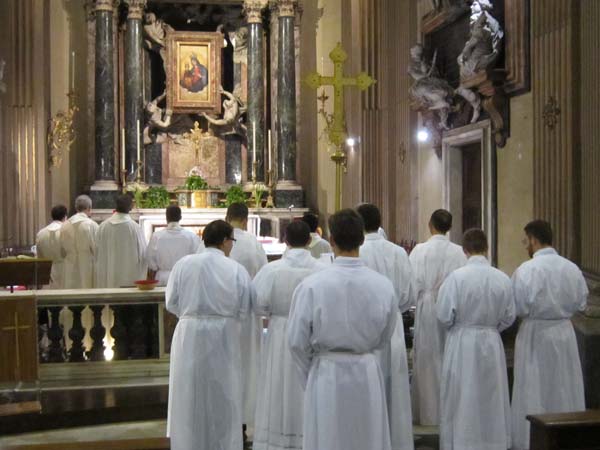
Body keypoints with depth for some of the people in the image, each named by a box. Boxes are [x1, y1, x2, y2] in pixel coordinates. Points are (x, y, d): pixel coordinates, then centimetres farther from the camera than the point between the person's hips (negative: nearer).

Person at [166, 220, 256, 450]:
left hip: (189, 336, 1)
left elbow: (172, 303, -2)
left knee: (189, 396, 13)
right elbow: (244, 309, -6)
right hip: (223, 337, -1)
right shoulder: (237, 270, -10)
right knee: (222, 397, 14)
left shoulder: (184, 264, -7)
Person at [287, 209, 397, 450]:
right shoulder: (383, 285, -8)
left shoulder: (311, 285, -15)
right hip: (367, 375, 2)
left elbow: (297, 341, -7)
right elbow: (383, 338, 5)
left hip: (326, 375, -2)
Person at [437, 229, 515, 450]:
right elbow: (509, 317, 2)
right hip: (492, 343, 3)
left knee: (462, 400, 8)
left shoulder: (456, 276, -16)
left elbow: (444, 315, -12)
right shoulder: (502, 278, -7)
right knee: (491, 400, 16)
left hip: (462, 343, -3)